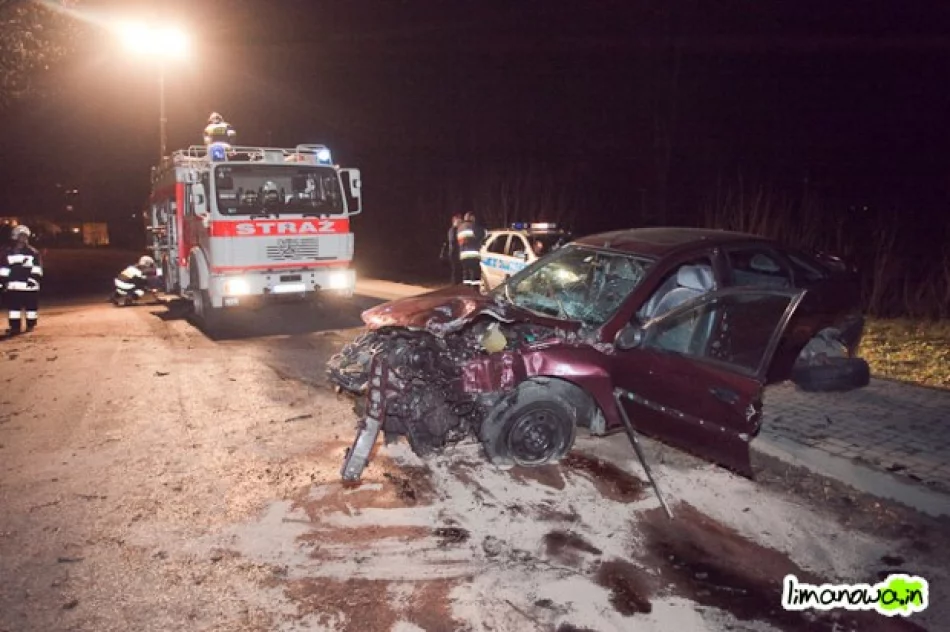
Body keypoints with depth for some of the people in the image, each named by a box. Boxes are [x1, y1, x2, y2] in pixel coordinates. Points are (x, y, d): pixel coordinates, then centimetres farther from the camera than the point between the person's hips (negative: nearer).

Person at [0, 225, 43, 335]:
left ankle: (31, 325, 14)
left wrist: (34, 278, -14)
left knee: (31, 306, 2)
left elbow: (36, 268, -3)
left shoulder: (33, 252, 3)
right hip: (13, 286, 2)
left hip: (29, 285, -2)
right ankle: (15, 326, 8)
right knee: (13, 306, 2)